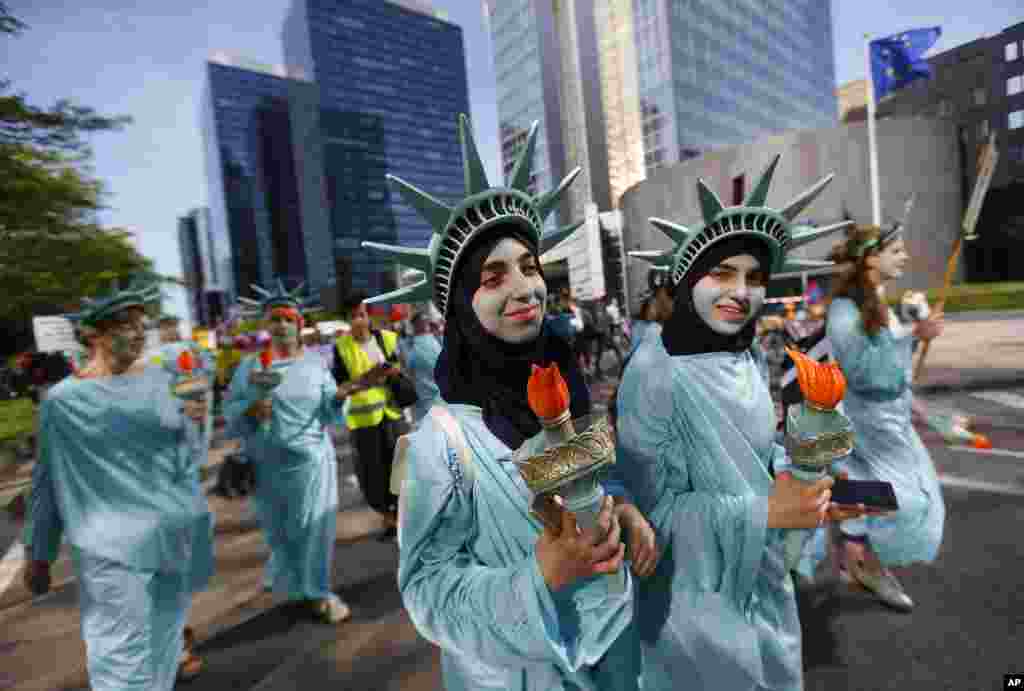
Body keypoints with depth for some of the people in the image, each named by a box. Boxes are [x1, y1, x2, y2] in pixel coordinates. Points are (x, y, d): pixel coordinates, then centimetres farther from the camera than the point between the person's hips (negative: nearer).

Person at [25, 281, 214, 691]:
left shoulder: (163, 381, 1)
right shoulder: (63, 400, -4)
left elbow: (186, 461, 5)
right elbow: (46, 482, 4)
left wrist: (192, 424, -14)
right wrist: (38, 554, 8)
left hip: (177, 535, 3)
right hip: (113, 549, -3)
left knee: (165, 651, 18)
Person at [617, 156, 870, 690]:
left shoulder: (748, 358, -2)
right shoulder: (654, 374, -27)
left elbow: (761, 448, 10)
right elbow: (654, 511, -24)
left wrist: (805, 485, -9)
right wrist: (765, 512, -24)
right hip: (697, 597, -7)